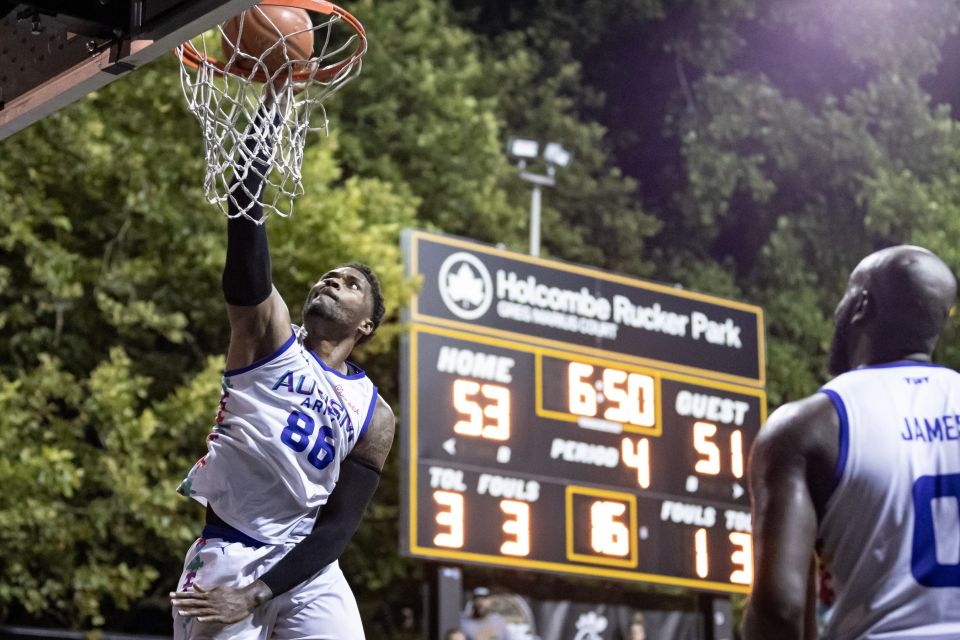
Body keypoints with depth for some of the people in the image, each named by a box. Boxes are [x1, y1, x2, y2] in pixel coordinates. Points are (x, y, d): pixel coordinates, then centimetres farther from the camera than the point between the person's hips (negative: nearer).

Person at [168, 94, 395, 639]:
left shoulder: (375, 417, 8)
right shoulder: (267, 331, 4)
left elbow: (339, 525, 1)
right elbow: (246, 207, -8)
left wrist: (255, 596, -12)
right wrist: (273, 98, -16)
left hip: (307, 571, 2)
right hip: (227, 558, -2)